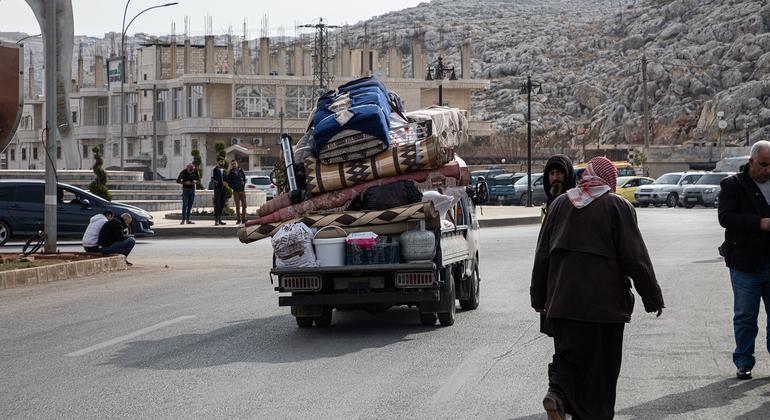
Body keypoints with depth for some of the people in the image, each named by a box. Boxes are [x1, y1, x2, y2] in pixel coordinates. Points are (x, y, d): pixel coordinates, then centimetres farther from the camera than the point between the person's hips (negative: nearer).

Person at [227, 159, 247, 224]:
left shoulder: (241, 171, 10)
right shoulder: (230, 173, 6)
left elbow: (245, 179, 17)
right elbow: (229, 183, 8)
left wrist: (243, 186, 3)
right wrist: (233, 187, -3)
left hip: (242, 190, 1)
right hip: (235, 191, -1)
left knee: (244, 205, -4)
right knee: (237, 206, -2)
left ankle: (243, 219, -1)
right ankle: (238, 219, 3)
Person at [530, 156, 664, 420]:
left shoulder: (559, 205, 8)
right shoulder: (617, 207, -5)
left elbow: (542, 255, 11)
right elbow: (635, 257, -7)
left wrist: (539, 297, 19)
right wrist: (653, 297, 1)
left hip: (562, 300, 4)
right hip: (604, 301, -4)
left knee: (567, 353, 11)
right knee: (601, 361, 4)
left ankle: (557, 391, -14)